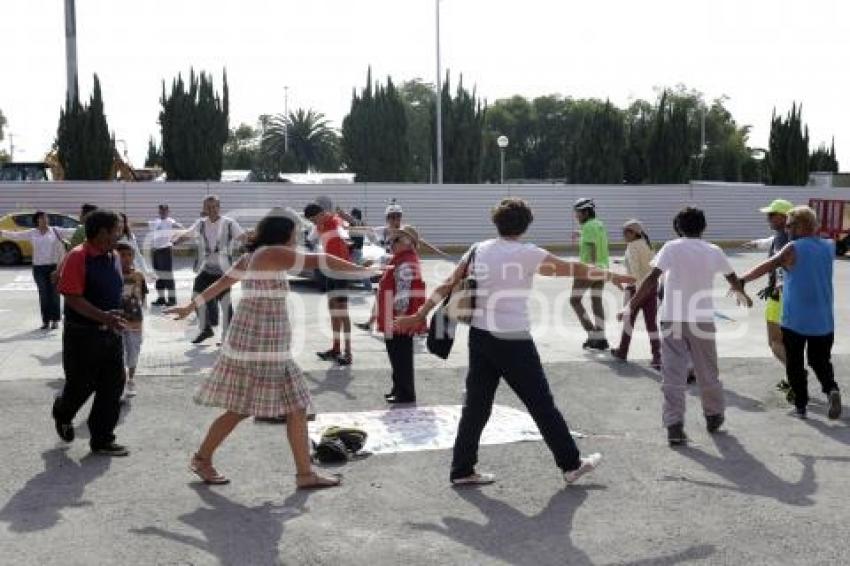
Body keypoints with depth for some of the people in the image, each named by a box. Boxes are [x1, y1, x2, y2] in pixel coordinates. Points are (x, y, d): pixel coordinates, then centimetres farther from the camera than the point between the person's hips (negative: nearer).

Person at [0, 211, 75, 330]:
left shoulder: (55, 231, 2)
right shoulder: (32, 233, 5)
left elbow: (70, 231, -4)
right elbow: (16, 235, 4)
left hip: (54, 266, -1)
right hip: (39, 268, 1)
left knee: (54, 293, 1)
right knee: (43, 294, 5)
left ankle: (55, 320, 9)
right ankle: (45, 320, 11)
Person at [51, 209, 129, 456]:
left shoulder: (114, 256, 7)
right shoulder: (77, 257, -16)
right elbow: (72, 298, -22)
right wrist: (103, 316, -30)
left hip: (110, 333, 7)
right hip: (82, 334, -7)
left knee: (113, 386, 5)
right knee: (81, 386, 8)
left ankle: (102, 440, 15)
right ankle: (62, 413, 41)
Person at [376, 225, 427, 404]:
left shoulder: (405, 264, -18)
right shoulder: (401, 261, 16)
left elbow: (403, 294, -23)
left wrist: (399, 317, -23)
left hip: (401, 321, -11)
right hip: (398, 321, 11)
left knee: (401, 357, -4)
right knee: (398, 355, 18)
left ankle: (406, 394, 3)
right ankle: (399, 389, 28)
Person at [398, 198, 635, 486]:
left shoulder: (478, 250, 6)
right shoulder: (527, 253, -8)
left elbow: (447, 286, 6)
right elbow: (572, 268, 0)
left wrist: (418, 316, 12)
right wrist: (614, 276, 13)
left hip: (480, 335, 5)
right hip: (513, 340, -5)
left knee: (476, 404, 11)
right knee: (542, 404, 6)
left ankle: (462, 470, 16)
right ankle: (572, 464, 19)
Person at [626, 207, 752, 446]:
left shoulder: (671, 247, -5)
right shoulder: (714, 251, 4)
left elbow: (652, 278, -17)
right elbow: (733, 279, 20)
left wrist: (631, 304, -13)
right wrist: (741, 295, 41)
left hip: (672, 319, -2)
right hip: (701, 319, 2)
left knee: (673, 375, -1)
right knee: (708, 372, 18)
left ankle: (674, 426, -6)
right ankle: (714, 417, 35)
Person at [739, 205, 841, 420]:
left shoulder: (793, 249, -11)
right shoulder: (829, 247, 5)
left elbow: (767, 266, -17)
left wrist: (742, 280, -14)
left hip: (795, 320, -4)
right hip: (823, 321, 4)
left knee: (795, 364, 9)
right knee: (820, 361, 17)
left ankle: (800, 405, 11)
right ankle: (831, 389, -8)